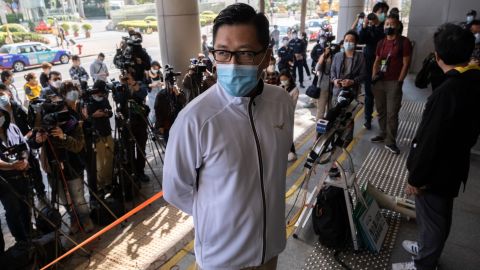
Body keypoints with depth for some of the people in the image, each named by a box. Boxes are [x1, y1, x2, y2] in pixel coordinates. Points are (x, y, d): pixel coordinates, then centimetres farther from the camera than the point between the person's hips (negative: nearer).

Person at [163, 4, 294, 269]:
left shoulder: (283, 102, -11)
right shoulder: (194, 119, -26)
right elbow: (175, 190, -13)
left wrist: (260, 211, 11)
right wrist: (218, 216, -1)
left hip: (271, 242, 4)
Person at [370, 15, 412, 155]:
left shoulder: (404, 42, -4)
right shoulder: (381, 43, 14)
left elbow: (406, 64, -6)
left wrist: (399, 82, -11)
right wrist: (373, 78, 6)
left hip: (394, 83, -5)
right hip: (379, 81, 5)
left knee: (392, 114, -5)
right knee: (381, 111, 11)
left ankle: (390, 142, 1)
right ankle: (383, 134, 25)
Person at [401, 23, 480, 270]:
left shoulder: (447, 91, -30)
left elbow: (430, 141, -26)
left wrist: (415, 178, -15)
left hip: (436, 171, -8)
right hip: (453, 165, 8)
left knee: (431, 219, 11)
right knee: (437, 217, 26)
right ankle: (427, 248, 49)